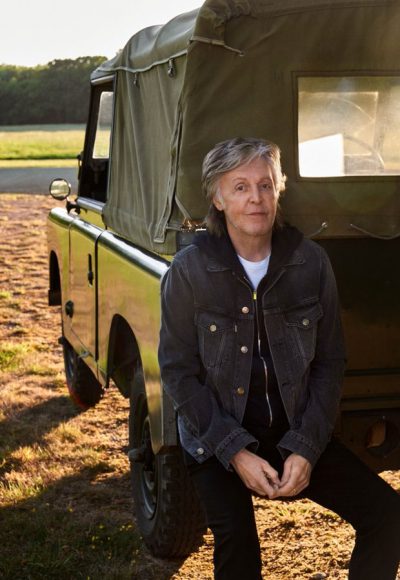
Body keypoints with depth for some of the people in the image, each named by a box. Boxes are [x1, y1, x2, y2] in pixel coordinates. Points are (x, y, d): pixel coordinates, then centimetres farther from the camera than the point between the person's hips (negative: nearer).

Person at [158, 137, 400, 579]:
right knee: (237, 544, -26)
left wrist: (306, 448, -13)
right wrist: (235, 452, -18)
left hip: (297, 434, 3)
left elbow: (330, 362, -2)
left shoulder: (311, 262, -7)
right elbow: (178, 371, -9)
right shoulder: (189, 270, -12)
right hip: (218, 436, -3)